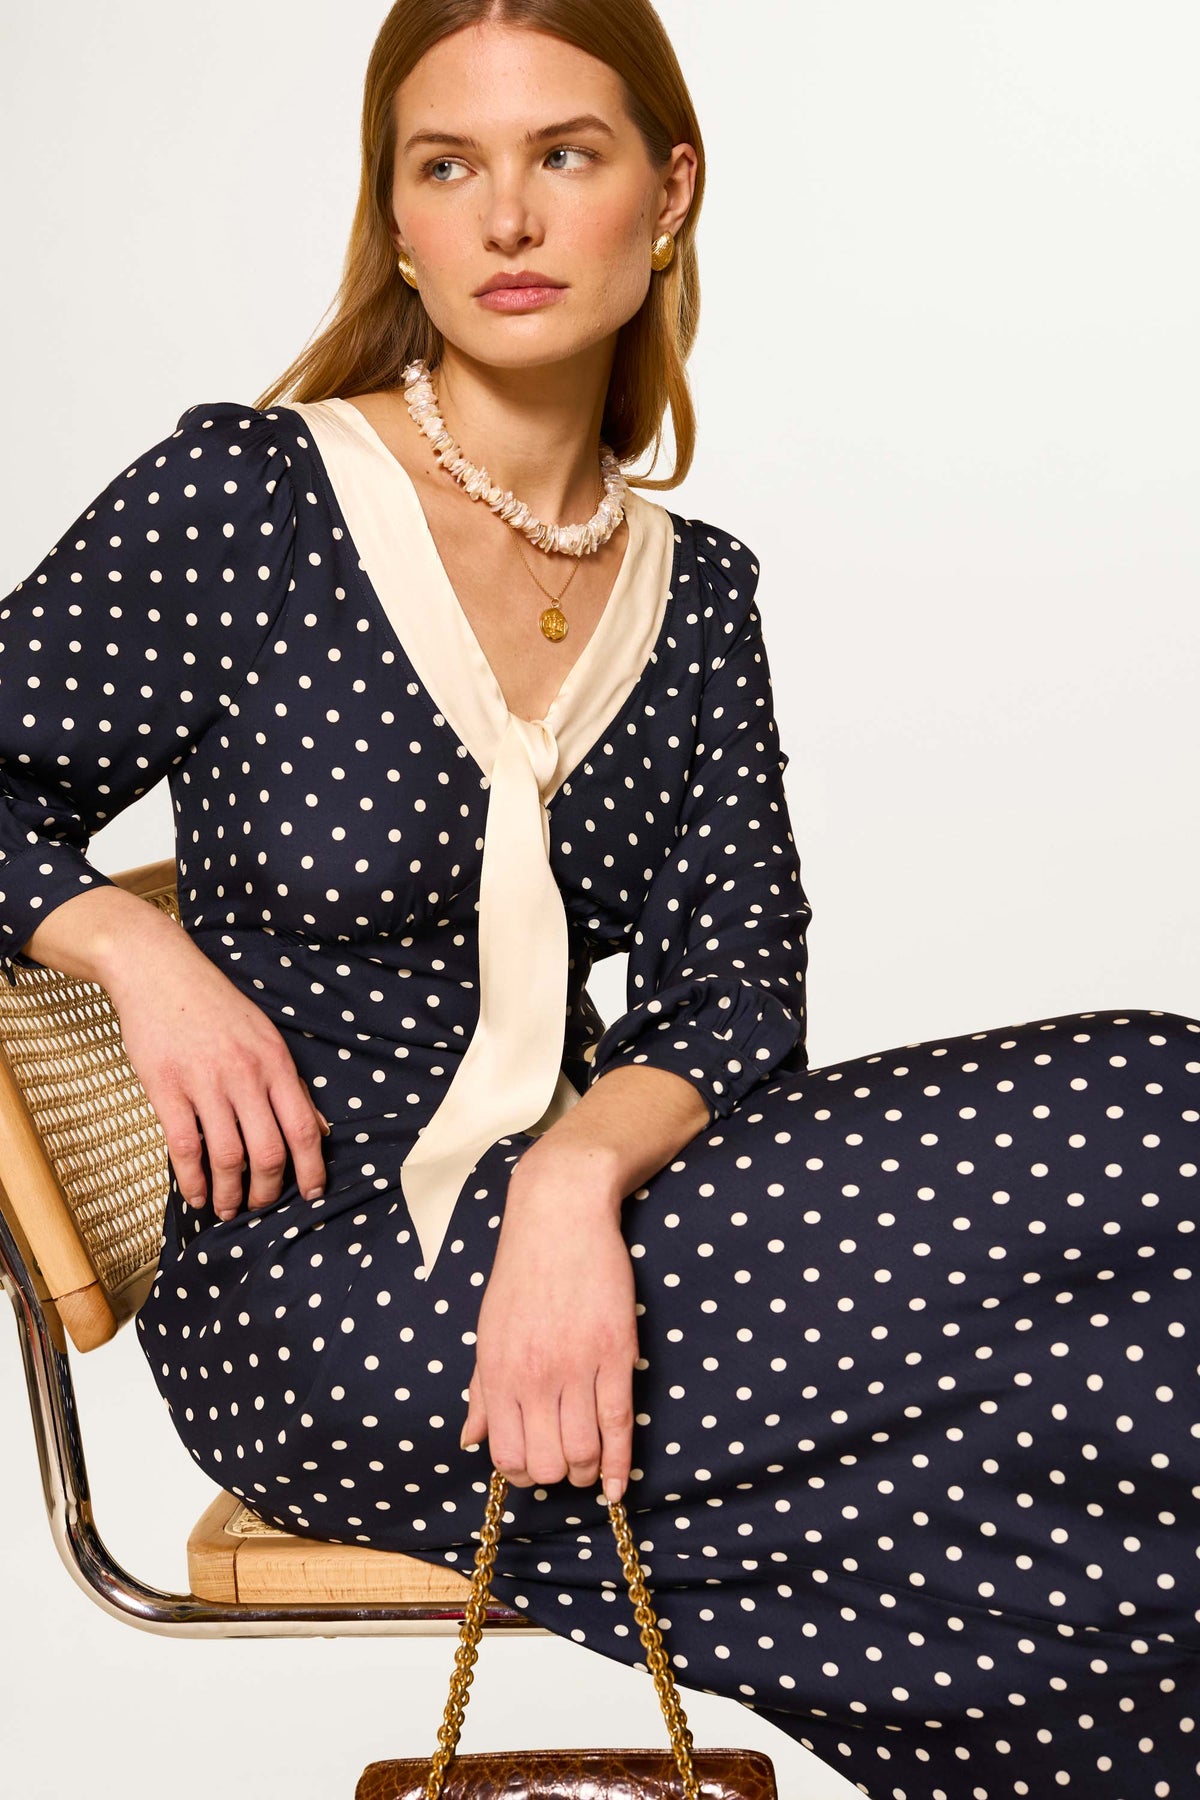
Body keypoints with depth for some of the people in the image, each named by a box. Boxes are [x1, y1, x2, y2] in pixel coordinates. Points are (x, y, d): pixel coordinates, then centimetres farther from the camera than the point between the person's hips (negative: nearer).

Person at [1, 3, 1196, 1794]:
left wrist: (580, 1172, -18)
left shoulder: (695, 592, 8)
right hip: (312, 1314, -5)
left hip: (573, 1231, 5)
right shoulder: (241, 498, -5)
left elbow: (734, 994, 1)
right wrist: (143, 955, -15)